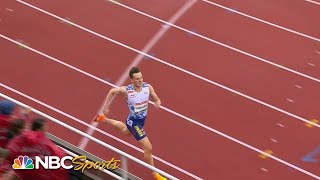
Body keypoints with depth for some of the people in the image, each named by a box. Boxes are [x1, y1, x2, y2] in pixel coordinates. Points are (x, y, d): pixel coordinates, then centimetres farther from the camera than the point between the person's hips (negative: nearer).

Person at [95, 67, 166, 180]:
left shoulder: (148, 87, -18)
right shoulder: (126, 90, -27)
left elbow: (157, 100, -6)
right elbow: (112, 91, -8)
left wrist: (157, 103, -31)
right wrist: (106, 107, -2)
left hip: (143, 118, 7)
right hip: (134, 122, -6)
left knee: (126, 131, 38)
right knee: (148, 148, -7)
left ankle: (103, 119, 60)